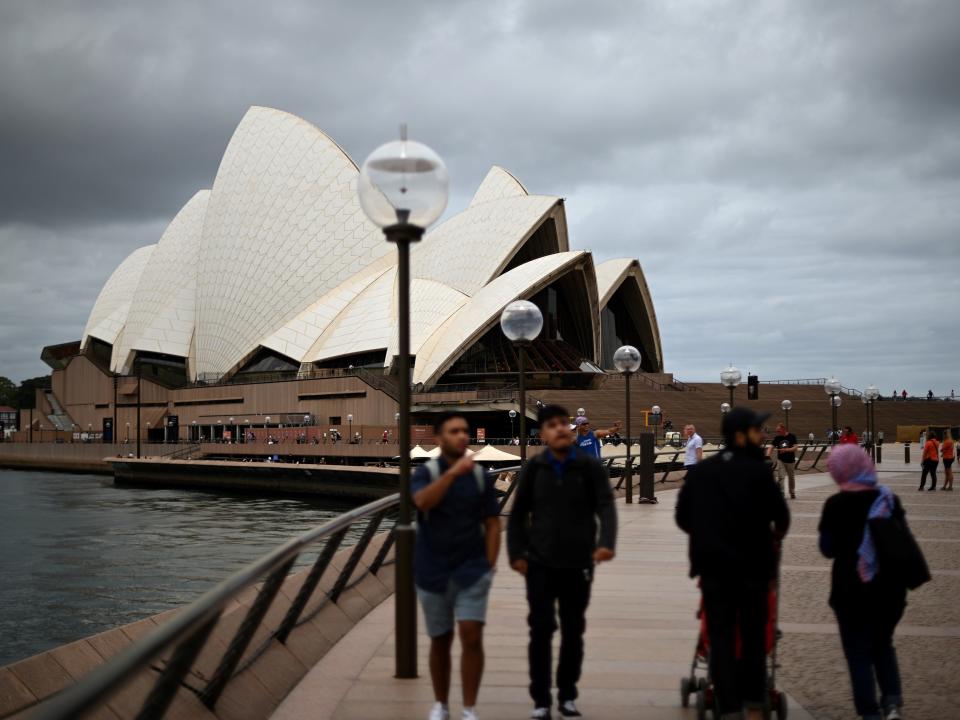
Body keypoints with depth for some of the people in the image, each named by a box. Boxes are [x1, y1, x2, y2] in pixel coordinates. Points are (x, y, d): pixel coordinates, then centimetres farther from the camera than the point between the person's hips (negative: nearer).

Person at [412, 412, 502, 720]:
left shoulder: (480, 477, 1)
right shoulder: (425, 473, -5)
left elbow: (492, 524, 5)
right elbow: (422, 501, -27)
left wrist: (489, 566, -3)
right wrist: (454, 472, -34)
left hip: (471, 572, 0)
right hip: (433, 574, 0)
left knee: (472, 637, -11)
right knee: (440, 641, 11)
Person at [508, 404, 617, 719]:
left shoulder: (590, 466, -3)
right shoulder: (534, 468, 1)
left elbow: (606, 507, -11)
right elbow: (518, 513, 6)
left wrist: (606, 542, -28)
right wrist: (516, 553, -3)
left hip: (578, 564, 0)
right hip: (540, 564, 0)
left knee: (573, 632, 10)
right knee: (541, 631, -1)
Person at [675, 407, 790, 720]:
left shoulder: (699, 471, 4)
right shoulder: (758, 471, -9)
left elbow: (682, 518, 6)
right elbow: (780, 515, -8)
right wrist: (776, 534, 15)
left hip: (713, 566, 2)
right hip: (752, 565, -2)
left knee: (721, 638, 3)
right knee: (753, 636, 12)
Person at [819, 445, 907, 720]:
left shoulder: (836, 504, -11)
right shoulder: (890, 500, -1)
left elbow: (828, 549, -9)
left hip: (851, 591, -4)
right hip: (890, 589, 4)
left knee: (859, 652, 7)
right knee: (883, 644, 21)